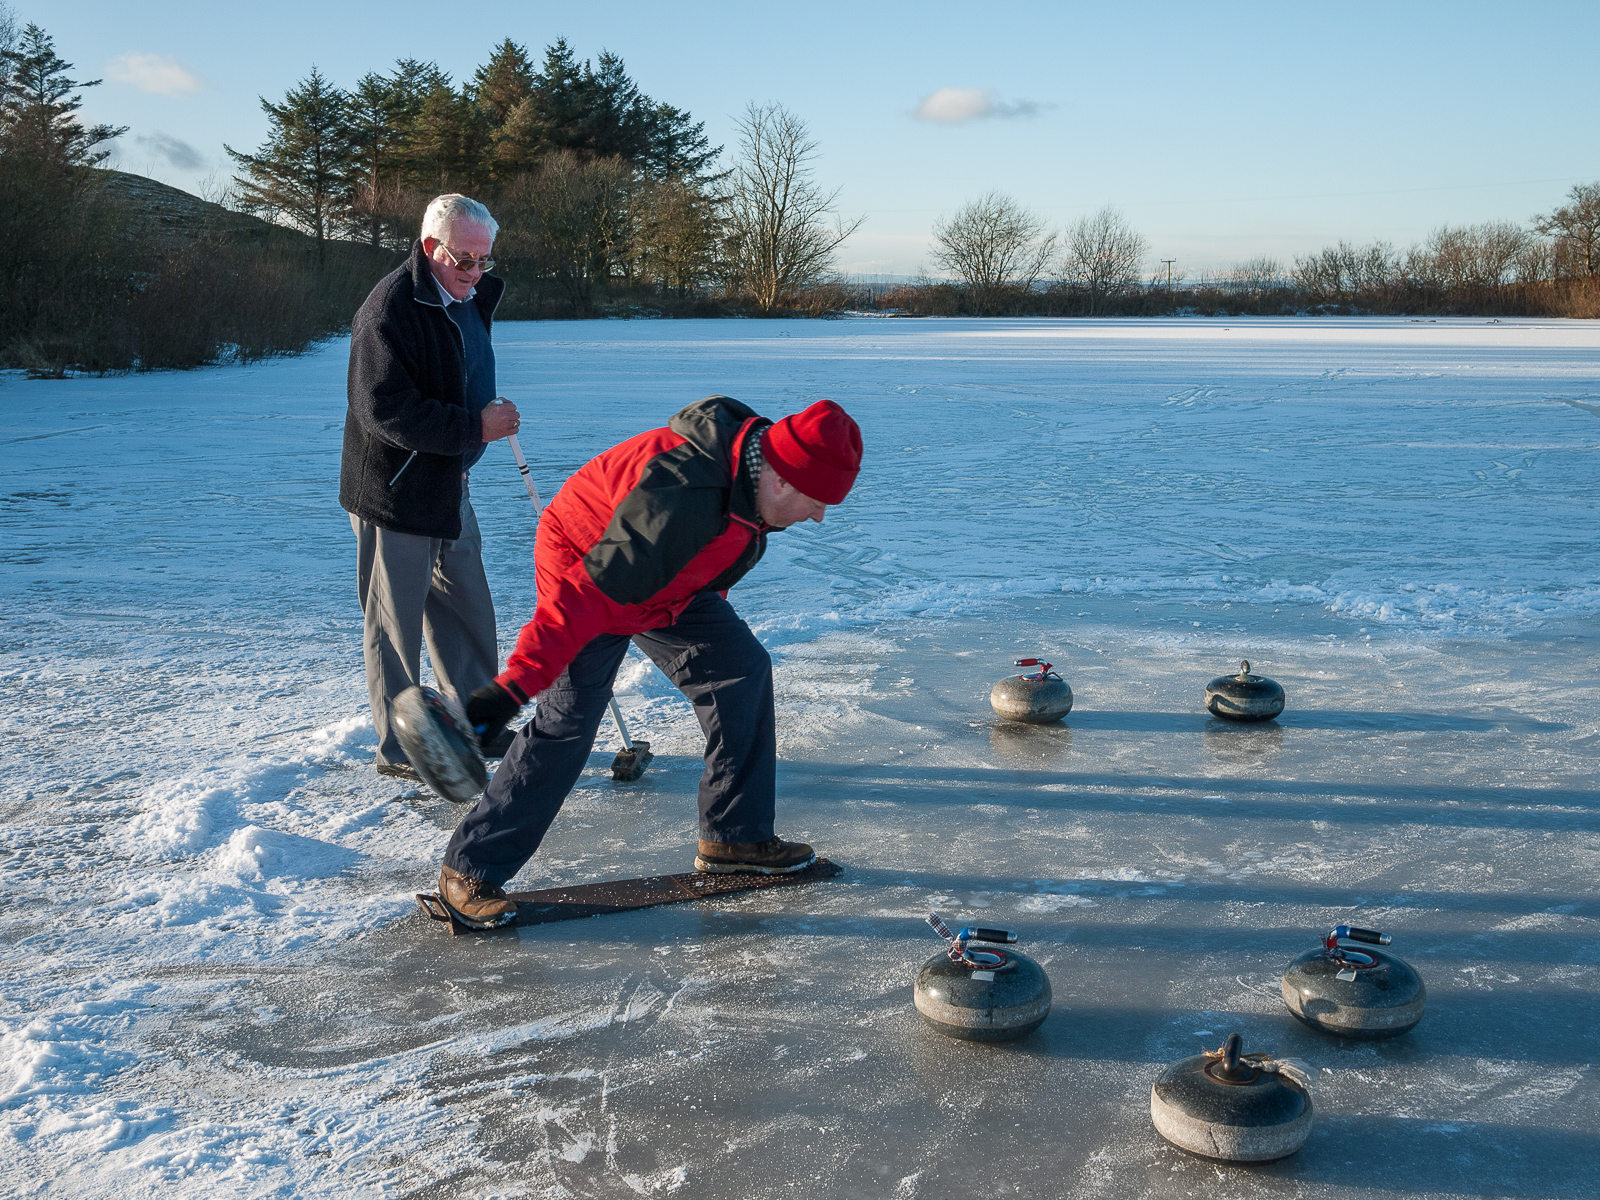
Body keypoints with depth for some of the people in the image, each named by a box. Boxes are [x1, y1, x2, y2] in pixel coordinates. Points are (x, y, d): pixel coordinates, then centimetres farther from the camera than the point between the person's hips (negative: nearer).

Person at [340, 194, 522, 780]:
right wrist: (474, 426, -26)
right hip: (395, 490, -9)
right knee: (396, 622, 0)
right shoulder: (390, 308, -20)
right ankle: (399, 749, 11)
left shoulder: (466, 301, 11)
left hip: (449, 487, 9)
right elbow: (385, 410, -26)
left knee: (466, 609, 17)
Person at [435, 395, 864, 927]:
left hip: (671, 581, 9)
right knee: (568, 721, -17)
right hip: (585, 570, -9)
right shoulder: (678, 502, -40)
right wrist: (512, 686, -42)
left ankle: (735, 836, 15)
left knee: (742, 670, 4)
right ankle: (469, 867, -4)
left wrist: (711, 612, 25)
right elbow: (587, 594, -39)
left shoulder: (755, 456, -11)